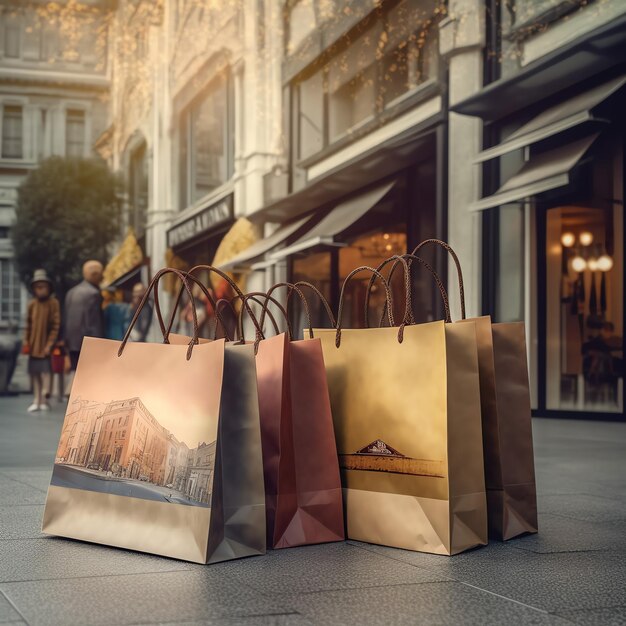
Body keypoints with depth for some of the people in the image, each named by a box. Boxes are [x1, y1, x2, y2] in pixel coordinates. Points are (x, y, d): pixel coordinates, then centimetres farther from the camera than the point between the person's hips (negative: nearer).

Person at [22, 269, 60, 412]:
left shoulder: (54, 303, -5)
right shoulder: (32, 304, 6)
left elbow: (56, 326, -6)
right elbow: (28, 324, 12)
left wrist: (49, 345, -11)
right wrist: (26, 342, 3)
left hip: (46, 346, -4)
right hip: (33, 346, 4)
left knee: (45, 372, -7)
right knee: (34, 373, 7)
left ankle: (44, 399, -3)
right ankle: (37, 400, 14)